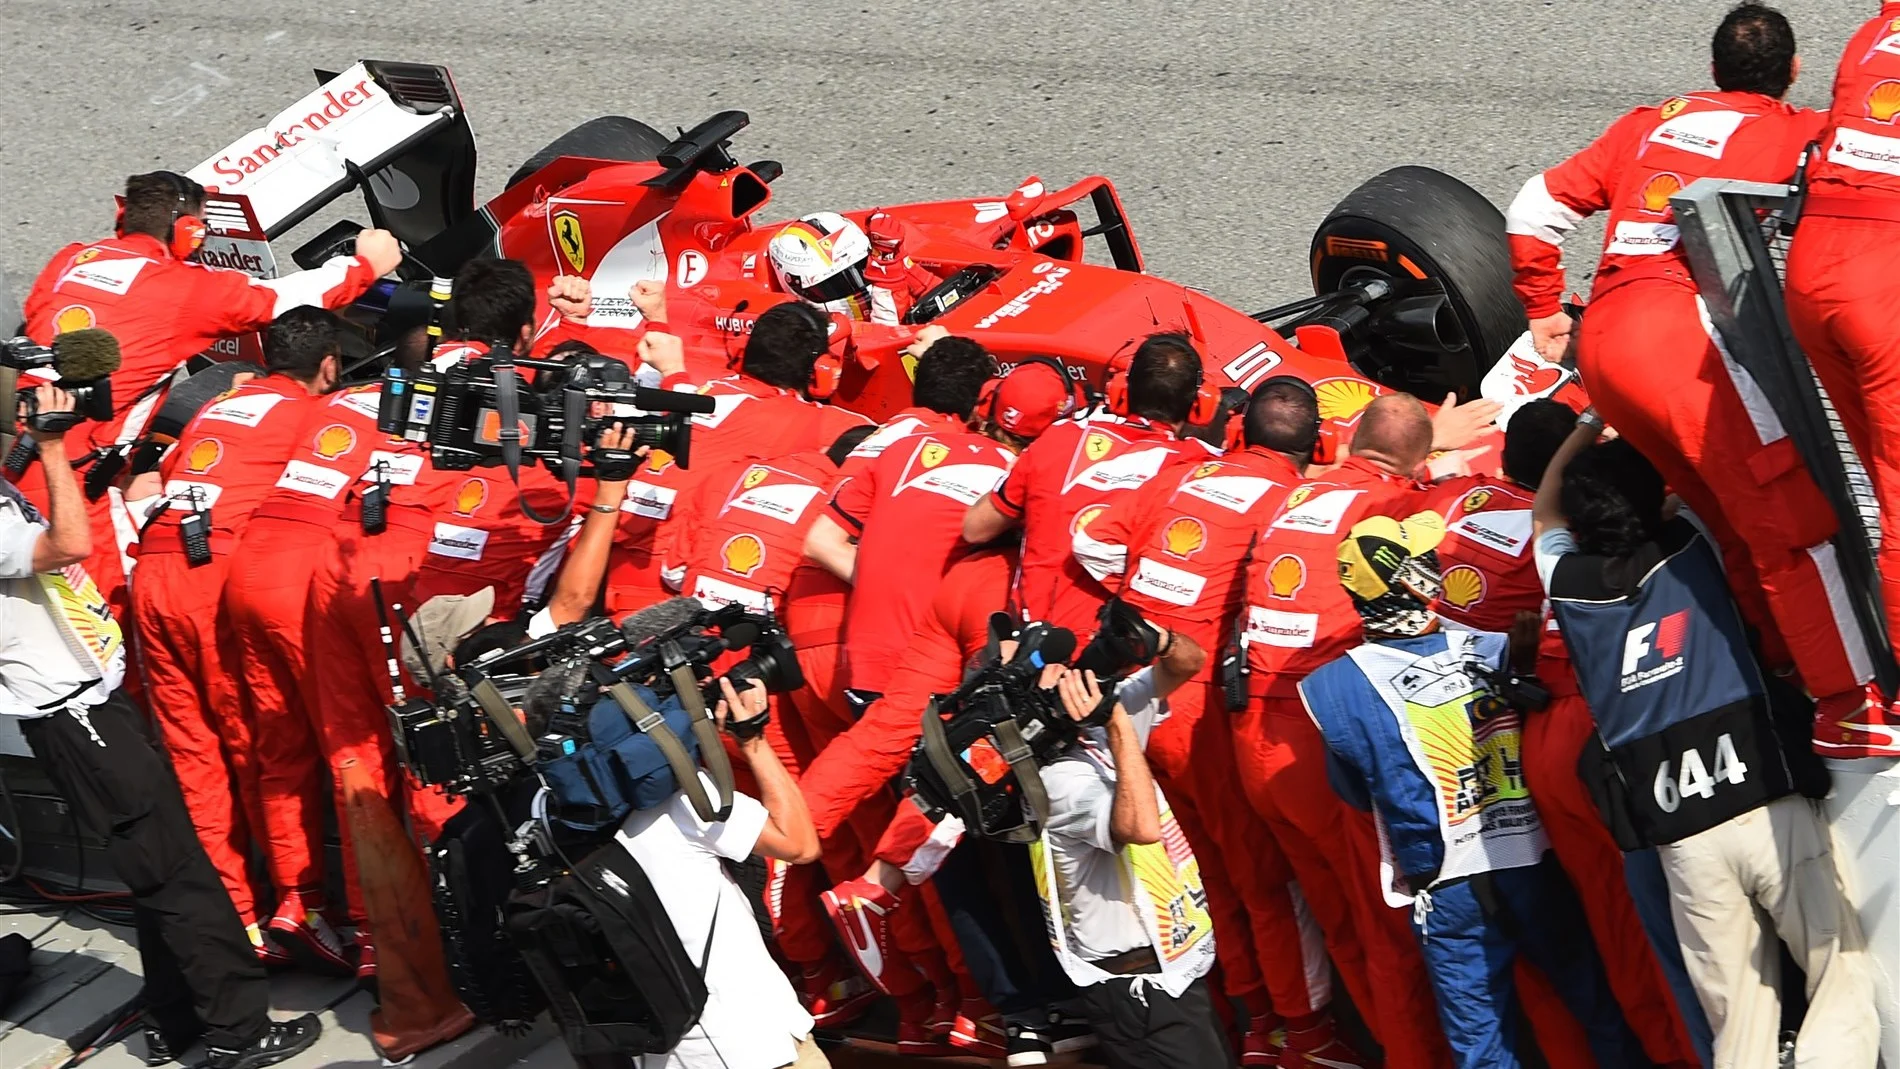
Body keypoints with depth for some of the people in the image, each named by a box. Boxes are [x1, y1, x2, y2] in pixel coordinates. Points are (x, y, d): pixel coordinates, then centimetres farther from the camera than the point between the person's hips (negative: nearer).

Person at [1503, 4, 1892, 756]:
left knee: (1736, 522, 18)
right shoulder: (1794, 134, 10)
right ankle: (1847, 707, -4)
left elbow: (1533, 210, 25)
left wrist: (1543, 309, 34)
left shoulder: (1652, 124, 25)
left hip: (1602, 346, 7)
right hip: (1683, 332, -7)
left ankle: (1787, 667, 24)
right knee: (1790, 520, -3)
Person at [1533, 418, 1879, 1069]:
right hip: (1771, 805, -3)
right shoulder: (1695, 548, 6)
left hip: (1683, 838, 3)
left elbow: (1545, 513, 33)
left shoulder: (1568, 583, 11)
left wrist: (1592, 420, 33)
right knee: (1849, 981, -3)